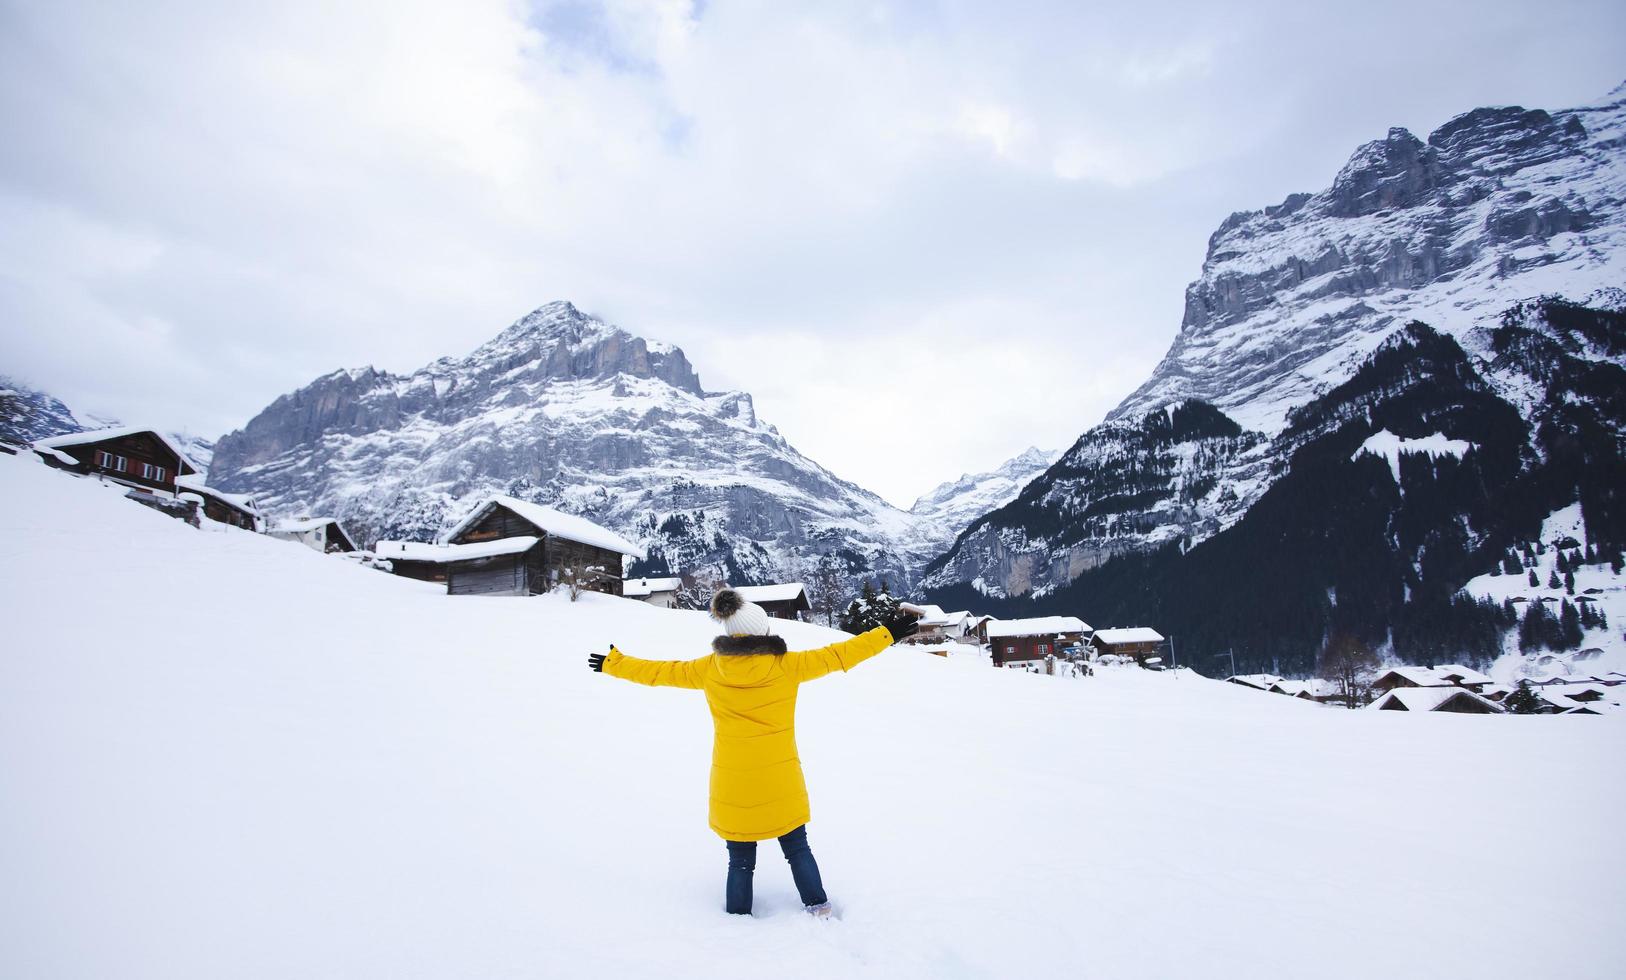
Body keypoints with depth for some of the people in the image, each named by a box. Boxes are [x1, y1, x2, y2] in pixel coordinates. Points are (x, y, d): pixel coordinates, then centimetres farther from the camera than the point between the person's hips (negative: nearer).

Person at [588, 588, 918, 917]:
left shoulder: (709, 669, -5)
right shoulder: (786, 665, -11)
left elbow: (659, 671, 6)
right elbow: (835, 656, -5)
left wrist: (612, 663, 21)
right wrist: (888, 635, 3)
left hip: (732, 786, 1)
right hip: (780, 784, -1)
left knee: (740, 861, 16)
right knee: (798, 849, 21)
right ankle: (817, 907, 28)